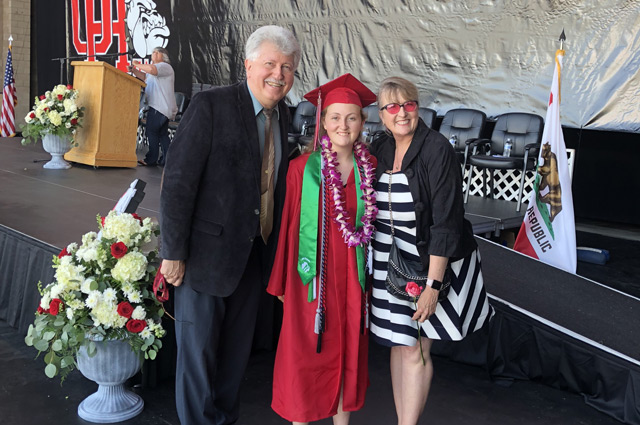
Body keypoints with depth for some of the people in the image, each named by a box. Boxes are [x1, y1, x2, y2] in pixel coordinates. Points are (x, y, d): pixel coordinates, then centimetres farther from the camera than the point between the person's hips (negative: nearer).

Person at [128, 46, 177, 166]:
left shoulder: (165, 66, -8)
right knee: (162, 134, 9)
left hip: (160, 106, -11)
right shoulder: (156, 68, 27)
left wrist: (137, 64, -13)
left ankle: (151, 159, -9)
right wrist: (134, 71, 12)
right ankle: (166, 159, 9)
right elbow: (145, 77, 30)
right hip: (162, 107, 11)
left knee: (152, 131, -10)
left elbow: (152, 69, -26)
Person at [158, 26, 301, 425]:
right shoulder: (211, 105, -14)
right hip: (209, 252, -6)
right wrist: (174, 252, -16)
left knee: (238, 347, 19)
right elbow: (177, 180, -16)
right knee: (197, 347, 9)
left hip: (256, 254, 6)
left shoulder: (284, 115, 5)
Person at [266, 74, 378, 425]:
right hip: (312, 274, -3)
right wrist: (281, 282, -2)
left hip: (352, 276, 3)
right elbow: (288, 225, -5)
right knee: (305, 351, 6)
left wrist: (371, 274, 4)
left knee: (348, 349, 15)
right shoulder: (302, 168, -8)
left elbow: (371, 222, 7)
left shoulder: (369, 168, 1)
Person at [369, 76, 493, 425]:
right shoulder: (378, 150, 3)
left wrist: (432, 285, -22)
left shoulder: (436, 149, -15)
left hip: (430, 262, -5)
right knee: (399, 344, 11)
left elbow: (446, 221, -18)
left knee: (414, 350, -1)